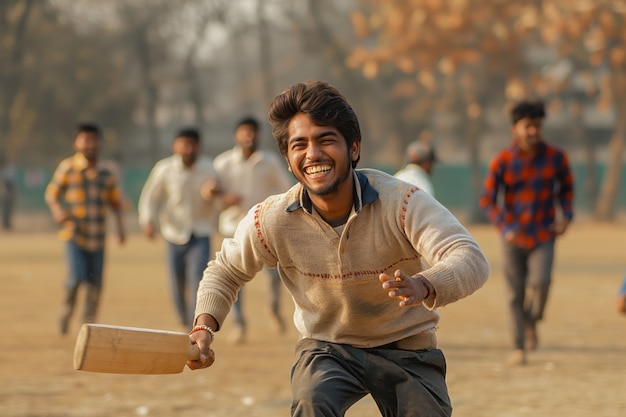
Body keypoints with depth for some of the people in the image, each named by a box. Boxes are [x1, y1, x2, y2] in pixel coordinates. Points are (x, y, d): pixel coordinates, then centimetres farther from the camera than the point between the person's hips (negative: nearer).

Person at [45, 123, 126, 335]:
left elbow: (115, 201, 16)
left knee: (95, 283, 3)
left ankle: (88, 324, 18)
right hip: (74, 234, -3)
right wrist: (57, 210, -17)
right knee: (77, 277, -15)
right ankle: (68, 308, 14)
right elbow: (51, 193, 3)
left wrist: (120, 226, 4)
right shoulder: (67, 167, -2)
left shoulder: (105, 171, 8)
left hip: (97, 237, 3)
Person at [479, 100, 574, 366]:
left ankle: (532, 321, 10)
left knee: (541, 281, -21)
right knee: (515, 292, 1)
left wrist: (566, 215, 1)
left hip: (543, 236, 0)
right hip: (514, 237, 0)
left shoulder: (555, 158, -1)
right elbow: (487, 200, -3)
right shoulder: (502, 161, -6)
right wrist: (505, 228, -15)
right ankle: (519, 347, 14)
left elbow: (566, 189, 16)